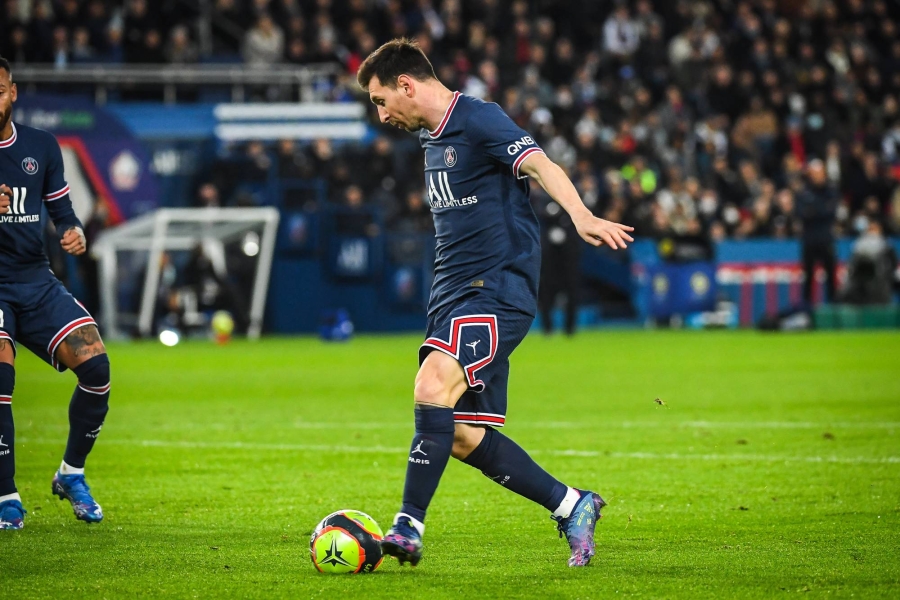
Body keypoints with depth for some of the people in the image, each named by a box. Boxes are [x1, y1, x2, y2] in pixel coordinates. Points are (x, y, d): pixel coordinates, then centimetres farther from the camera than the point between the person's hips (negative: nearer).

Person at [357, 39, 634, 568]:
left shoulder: (479, 120, -9)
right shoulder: (431, 136, 19)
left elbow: (540, 165, -25)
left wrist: (581, 216, -43)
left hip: (497, 289, -10)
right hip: (454, 295, 10)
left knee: (433, 386, -29)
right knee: (463, 437, 3)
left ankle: (409, 529, -30)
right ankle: (572, 507, 16)